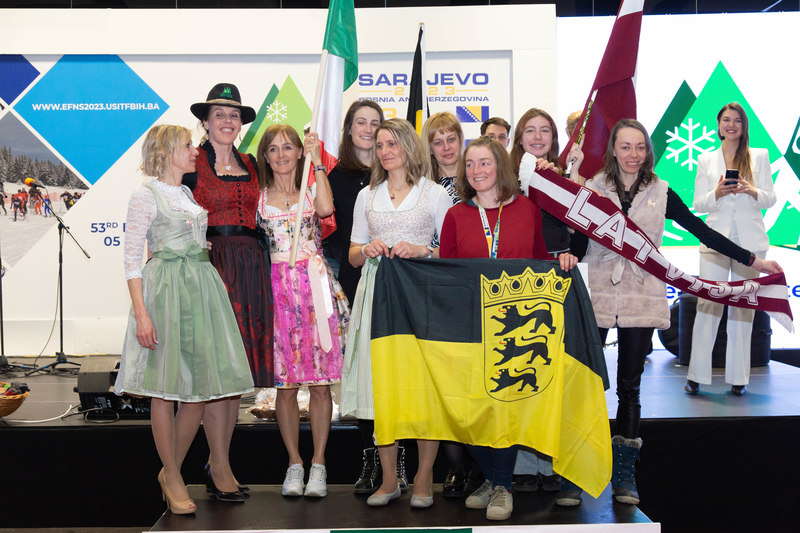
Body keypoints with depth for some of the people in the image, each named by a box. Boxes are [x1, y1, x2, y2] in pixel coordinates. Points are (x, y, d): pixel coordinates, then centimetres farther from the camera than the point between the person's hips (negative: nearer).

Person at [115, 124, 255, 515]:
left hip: (202, 288, 7)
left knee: (200, 382, 4)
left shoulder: (190, 195, 18)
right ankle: (173, 479, 10)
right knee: (166, 385, -1)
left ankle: (171, 470, 19)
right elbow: (132, 259, -8)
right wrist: (141, 313, -17)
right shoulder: (147, 196, -4)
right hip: (167, 289, -7)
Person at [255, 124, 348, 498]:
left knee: (320, 381, -1)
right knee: (285, 382, 1)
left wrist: (317, 161, -8)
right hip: (278, 288, 1)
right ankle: (294, 463, 12)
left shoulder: (312, 190, 10)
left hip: (316, 286, 0)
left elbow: (326, 208, -14)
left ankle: (318, 464, 7)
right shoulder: (258, 196, 12)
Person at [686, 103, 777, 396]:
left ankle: (738, 378, 9)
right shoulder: (706, 159, 11)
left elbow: (771, 199, 6)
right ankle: (696, 375, -2)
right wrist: (717, 193, -14)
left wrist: (751, 191, -14)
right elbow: (698, 205, 6)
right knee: (707, 304, -7)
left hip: (750, 242, 0)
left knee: (743, 306, 3)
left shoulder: (759, 156, 10)